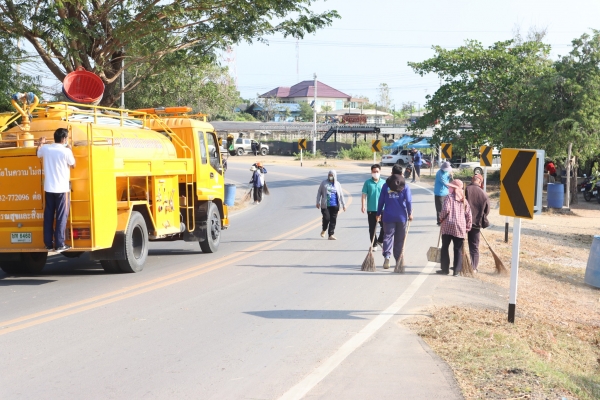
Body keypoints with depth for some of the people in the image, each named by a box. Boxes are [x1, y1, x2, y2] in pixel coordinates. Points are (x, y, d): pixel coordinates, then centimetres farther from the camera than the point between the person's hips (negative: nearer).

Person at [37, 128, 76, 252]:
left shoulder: (45, 148, 1)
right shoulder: (66, 151, -11)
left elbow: (38, 154, 25)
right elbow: (73, 165, 6)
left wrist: (40, 144, 39)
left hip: (48, 188, 4)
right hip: (62, 189, -4)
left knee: (48, 216, 10)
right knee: (61, 217, 1)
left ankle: (48, 244, 14)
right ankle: (59, 244, 0)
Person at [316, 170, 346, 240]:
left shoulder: (337, 184, 9)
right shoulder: (324, 183, 4)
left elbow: (341, 195, 12)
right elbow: (319, 192, 7)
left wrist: (343, 205, 8)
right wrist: (318, 202, 0)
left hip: (334, 205, 2)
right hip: (325, 205, -2)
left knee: (333, 220, 0)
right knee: (326, 218, -11)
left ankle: (331, 235, 5)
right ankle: (324, 230, 18)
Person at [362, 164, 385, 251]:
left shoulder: (383, 183, 3)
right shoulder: (367, 182, 0)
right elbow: (364, 194, -2)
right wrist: (363, 205, -11)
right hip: (371, 209, -1)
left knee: (384, 226, -2)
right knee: (372, 228, 6)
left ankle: (380, 240, 21)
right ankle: (374, 245, 17)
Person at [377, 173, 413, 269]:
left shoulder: (386, 186, 2)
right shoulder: (405, 187, -2)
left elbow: (381, 201, 3)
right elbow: (408, 201, -6)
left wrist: (378, 213, 12)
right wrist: (410, 213, 6)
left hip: (388, 217, 0)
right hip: (401, 217, 0)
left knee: (388, 236, 1)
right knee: (400, 239, 9)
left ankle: (387, 256, -20)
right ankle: (398, 259, 15)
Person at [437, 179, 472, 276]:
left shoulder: (449, 197, -2)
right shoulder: (464, 200, 13)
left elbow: (446, 209, -16)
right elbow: (468, 215, 11)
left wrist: (441, 217, 3)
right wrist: (467, 227, 16)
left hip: (448, 226, -4)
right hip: (460, 228, 4)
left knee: (445, 247, 7)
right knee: (458, 250, 6)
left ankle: (445, 269, 7)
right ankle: (457, 270, 4)